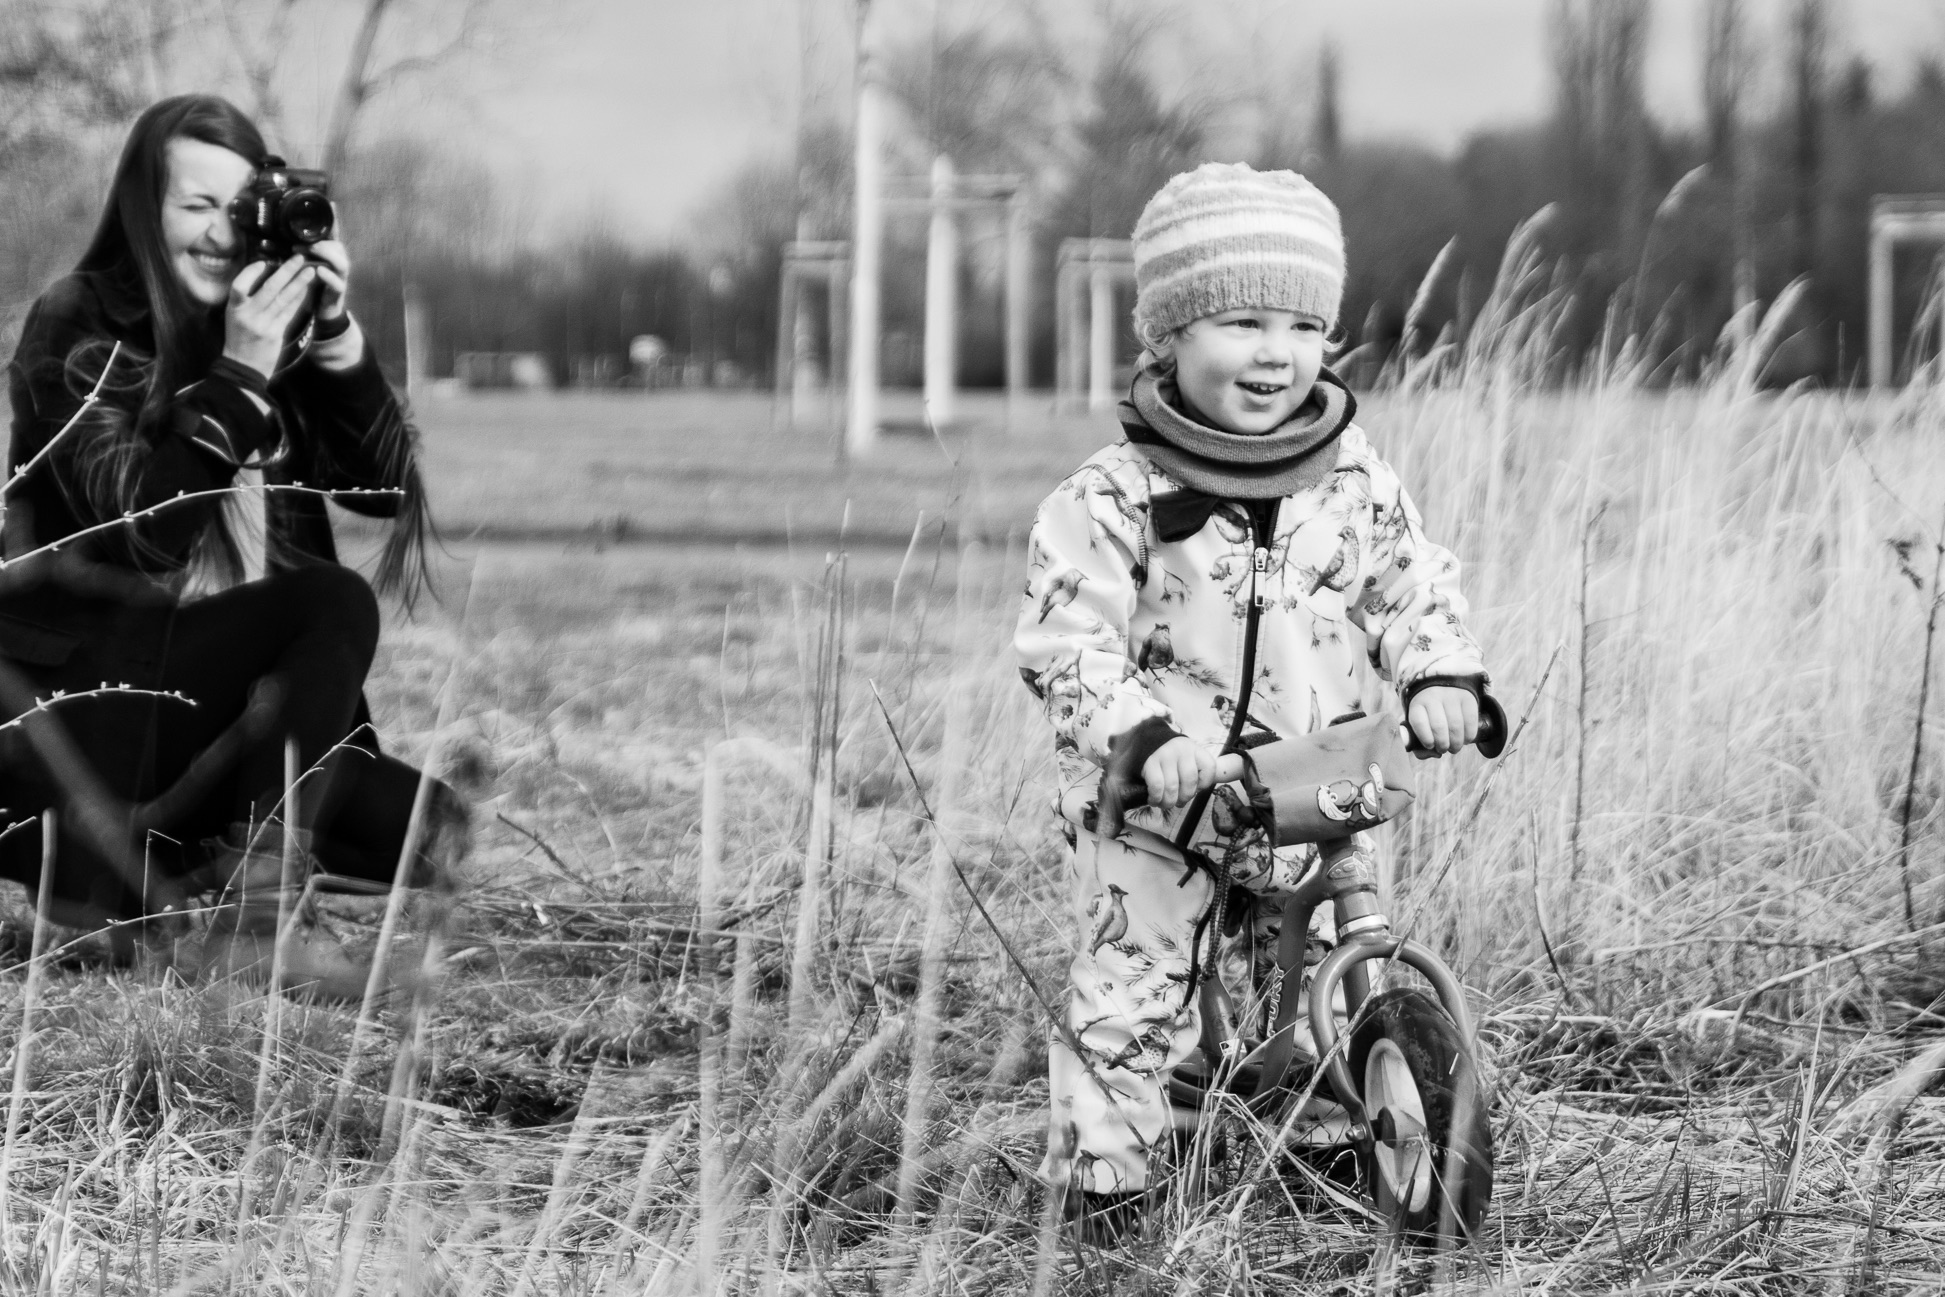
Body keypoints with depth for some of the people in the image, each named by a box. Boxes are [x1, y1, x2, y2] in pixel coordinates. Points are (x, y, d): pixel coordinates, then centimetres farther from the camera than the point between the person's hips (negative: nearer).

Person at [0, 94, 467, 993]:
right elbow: (142, 528, -19)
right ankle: (254, 915, -28)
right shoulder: (78, 330, -7)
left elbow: (388, 485, 2)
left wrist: (336, 338, -10)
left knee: (427, 833, -7)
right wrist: (239, 374, -24)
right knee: (336, 605, -27)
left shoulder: (265, 324, 10)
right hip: (89, 691, -7)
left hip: (239, 695, 7)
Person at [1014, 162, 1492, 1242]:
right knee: (1128, 991, -4)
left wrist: (1441, 675, -9)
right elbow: (1064, 644, -17)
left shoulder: (1355, 482, -1)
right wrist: (1142, 735, -30)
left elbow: (1411, 585, 9)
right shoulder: (1116, 496, -15)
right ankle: (1101, 1173, 10)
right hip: (1153, 800, -4)